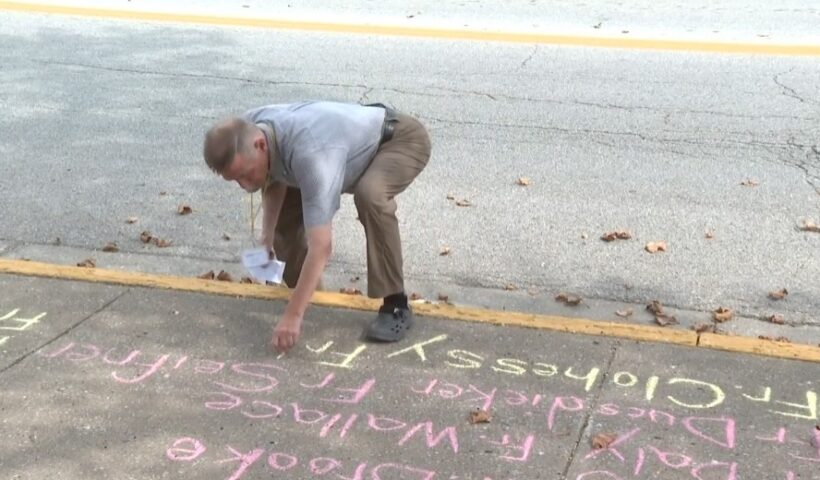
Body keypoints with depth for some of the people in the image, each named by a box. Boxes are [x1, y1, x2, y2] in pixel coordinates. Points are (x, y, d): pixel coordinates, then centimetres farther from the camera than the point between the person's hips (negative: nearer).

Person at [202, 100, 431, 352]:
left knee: (370, 196, -37)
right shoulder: (248, 130, -18)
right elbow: (275, 179, 7)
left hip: (401, 139, -8)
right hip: (355, 142, 8)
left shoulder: (309, 153, -42)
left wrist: (293, 316, -41)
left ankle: (396, 306, -24)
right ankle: (299, 281, 28)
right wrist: (268, 233, 2)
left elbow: (321, 247, -42)